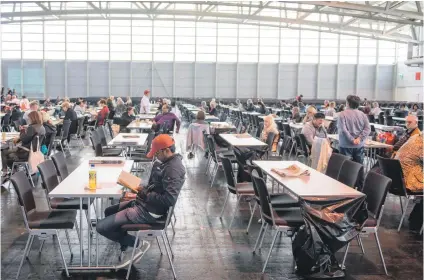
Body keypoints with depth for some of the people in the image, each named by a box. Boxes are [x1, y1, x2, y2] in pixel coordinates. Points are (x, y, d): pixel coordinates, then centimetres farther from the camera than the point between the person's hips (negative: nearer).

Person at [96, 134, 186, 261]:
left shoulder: (174, 168, -24)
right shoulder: (167, 161, 7)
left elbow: (169, 199, -31)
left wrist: (145, 195, -20)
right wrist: (142, 191, 0)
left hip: (149, 211, -11)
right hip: (145, 203, 11)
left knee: (101, 227, -10)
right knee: (109, 212, 27)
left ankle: (137, 243, 5)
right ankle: (127, 247, 21)